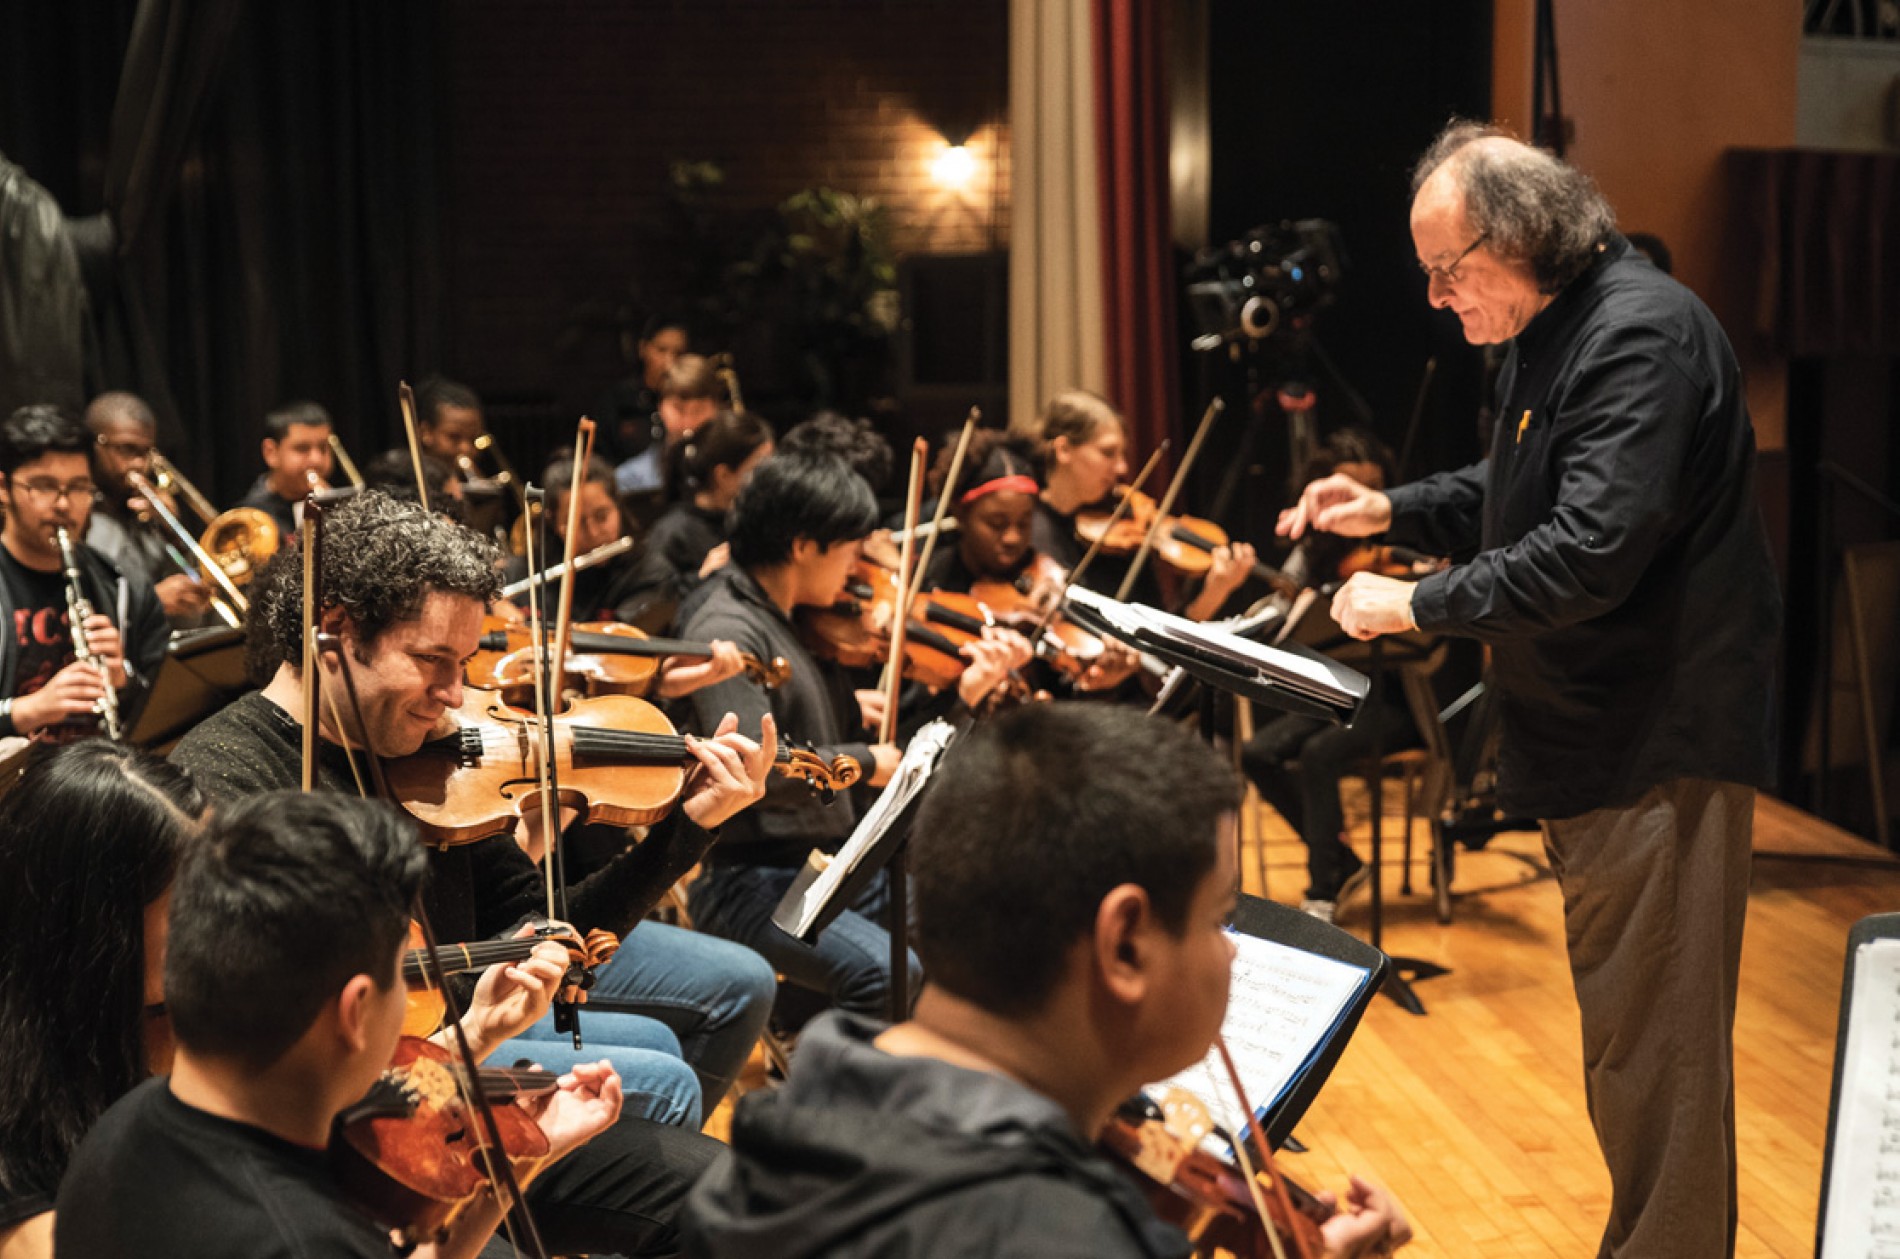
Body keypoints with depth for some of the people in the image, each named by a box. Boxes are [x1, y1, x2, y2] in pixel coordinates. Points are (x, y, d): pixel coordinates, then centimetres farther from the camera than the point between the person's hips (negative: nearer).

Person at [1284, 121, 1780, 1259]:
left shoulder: (1641, 334, -20)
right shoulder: (1550, 335, 13)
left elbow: (1592, 552, -29)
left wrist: (1419, 607, -20)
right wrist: (1394, 509, 12)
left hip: (1662, 747, -11)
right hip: (1599, 737, 11)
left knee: (1654, 1047, -3)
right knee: (1630, 1034, 20)